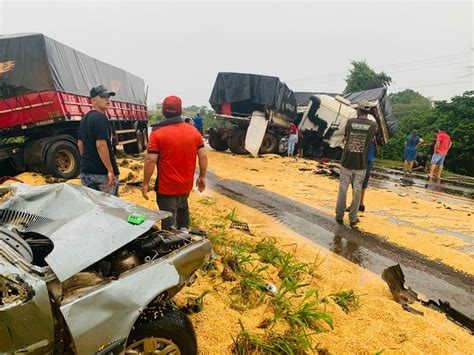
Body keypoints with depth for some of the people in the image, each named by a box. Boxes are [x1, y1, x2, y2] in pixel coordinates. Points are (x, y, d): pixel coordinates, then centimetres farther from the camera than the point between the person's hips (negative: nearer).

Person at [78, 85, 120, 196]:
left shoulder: (85, 118, 14)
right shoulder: (100, 118, -15)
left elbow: (80, 143, 19)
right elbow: (101, 145, -23)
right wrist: (110, 170, -21)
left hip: (85, 171, 9)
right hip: (102, 173, -9)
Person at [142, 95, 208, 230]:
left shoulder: (158, 133, -14)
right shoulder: (194, 131, -1)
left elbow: (151, 160, -18)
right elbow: (203, 156, -1)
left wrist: (145, 183, -9)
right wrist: (202, 177, 10)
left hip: (167, 187, -5)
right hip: (186, 185, 6)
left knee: (169, 222, 7)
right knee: (182, 209, 30)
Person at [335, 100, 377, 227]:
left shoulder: (350, 122, -4)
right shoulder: (373, 125, -5)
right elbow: (371, 140, 11)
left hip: (347, 162, 0)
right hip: (361, 164, 0)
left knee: (343, 189, 10)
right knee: (357, 190, 8)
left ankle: (339, 216, 16)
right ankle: (353, 218, 16)